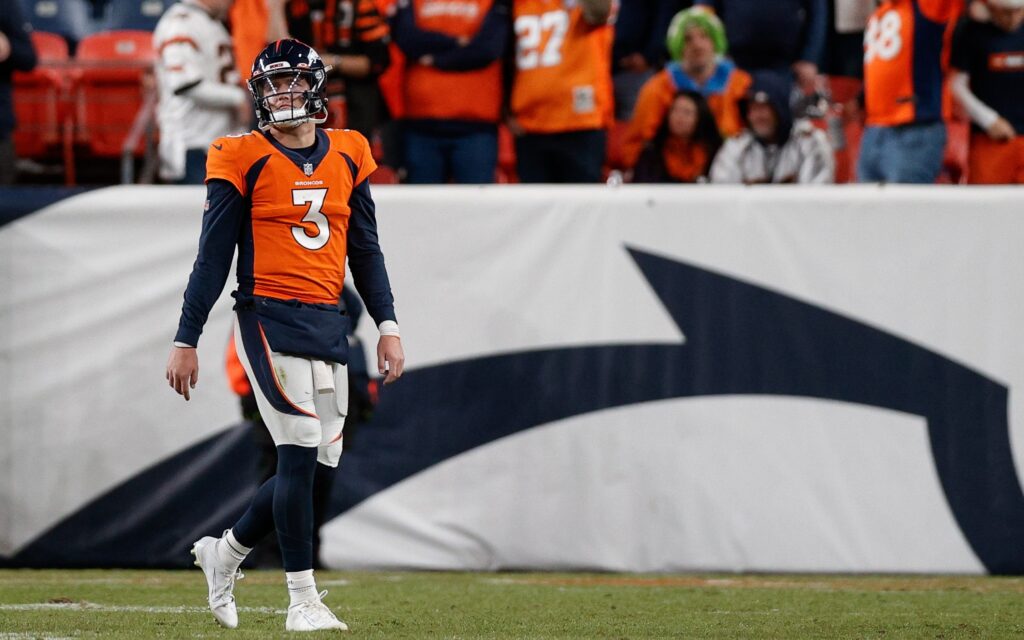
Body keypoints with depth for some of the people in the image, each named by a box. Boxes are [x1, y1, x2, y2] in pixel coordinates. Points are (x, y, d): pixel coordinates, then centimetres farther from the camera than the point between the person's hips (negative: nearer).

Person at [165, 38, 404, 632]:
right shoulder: (243, 158, -2)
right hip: (269, 319, -5)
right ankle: (303, 600, -6)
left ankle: (225, 552, 29)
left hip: (328, 326, 5)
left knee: (311, 465, 5)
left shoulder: (349, 155, 11)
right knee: (301, 453, -13)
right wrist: (186, 340, -2)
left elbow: (365, 249, 17)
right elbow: (214, 255, -1)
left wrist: (387, 324, 9)